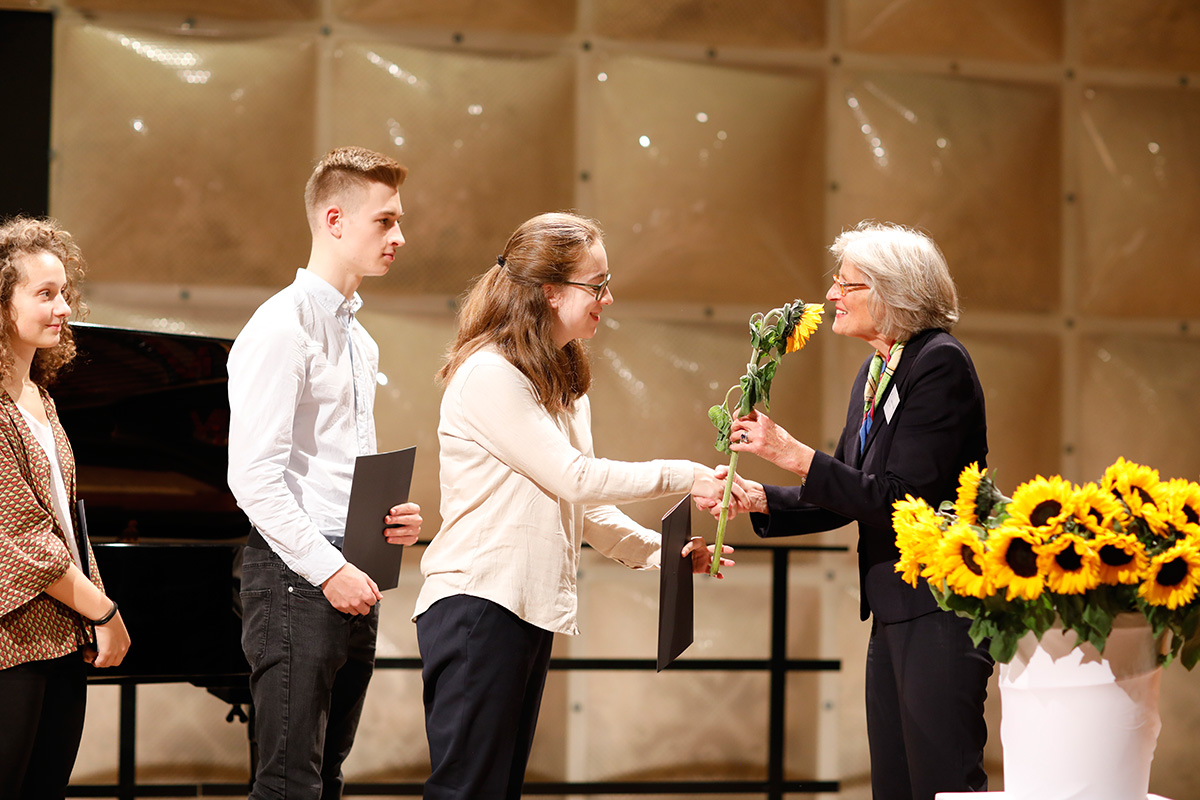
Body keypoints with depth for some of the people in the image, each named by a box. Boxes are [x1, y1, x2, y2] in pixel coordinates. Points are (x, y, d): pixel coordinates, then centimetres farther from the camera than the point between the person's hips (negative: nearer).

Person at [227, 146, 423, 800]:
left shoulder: (360, 340, 20)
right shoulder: (284, 326, -9)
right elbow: (254, 474, -17)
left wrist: (394, 519, 6)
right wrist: (328, 568, -19)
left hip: (352, 581, 9)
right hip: (296, 573, -9)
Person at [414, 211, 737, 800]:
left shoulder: (562, 385, 19)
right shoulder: (489, 374, -11)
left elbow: (580, 507, 19)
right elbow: (571, 477, -13)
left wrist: (658, 552, 6)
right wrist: (681, 477, -7)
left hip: (532, 609, 9)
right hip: (477, 602, -9)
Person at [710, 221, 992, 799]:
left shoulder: (939, 364, -14)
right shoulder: (874, 373, 15)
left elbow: (901, 497, -20)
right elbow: (851, 498, 17)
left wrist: (794, 454, -19)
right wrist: (759, 499, 4)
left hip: (939, 611, -10)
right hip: (892, 611, 10)